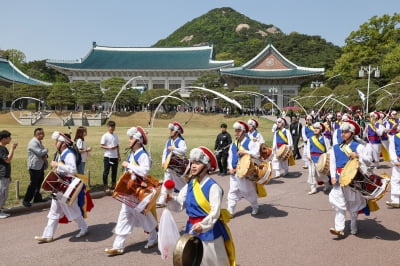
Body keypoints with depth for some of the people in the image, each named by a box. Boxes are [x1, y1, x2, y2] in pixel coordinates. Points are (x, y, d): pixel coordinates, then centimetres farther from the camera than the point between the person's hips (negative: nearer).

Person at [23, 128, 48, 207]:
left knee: (39, 183, 14)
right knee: (33, 184, -6)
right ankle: (26, 200, 2)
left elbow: (43, 153, 17)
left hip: (40, 166, 9)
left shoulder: (39, 142, 17)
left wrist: (46, 155, -6)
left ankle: (37, 198, 24)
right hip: (35, 166, -9)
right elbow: (40, 153, -24)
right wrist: (46, 150, -5)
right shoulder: (33, 142, -14)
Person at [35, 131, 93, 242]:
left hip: (67, 188, -9)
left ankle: (84, 228, 26)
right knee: (54, 212, 11)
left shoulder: (69, 154, -20)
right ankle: (48, 235, 16)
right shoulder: (59, 154, 9)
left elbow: (72, 170, -33)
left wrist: (57, 165, -30)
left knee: (73, 210, 6)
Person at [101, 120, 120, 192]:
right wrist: (109, 148, -23)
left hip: (115, 157, 6)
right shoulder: (105, 136, -6)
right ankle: (106, 187, 6)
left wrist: (119, 155, 13)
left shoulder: (115, 135, 11)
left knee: (114, 171, 12)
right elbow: (101, 146, -9)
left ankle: (113, 185, 23)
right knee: (106, 172, 0)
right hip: (108, 156, -6)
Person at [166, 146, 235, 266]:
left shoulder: (213, 186, -18)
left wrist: (203, 225, -38)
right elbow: (180, 205, 2)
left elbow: (215, 212, -24)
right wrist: (171, 200, -18)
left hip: (210, 230, -6)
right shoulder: (189, 185, 2)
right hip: (192, 229, 6)